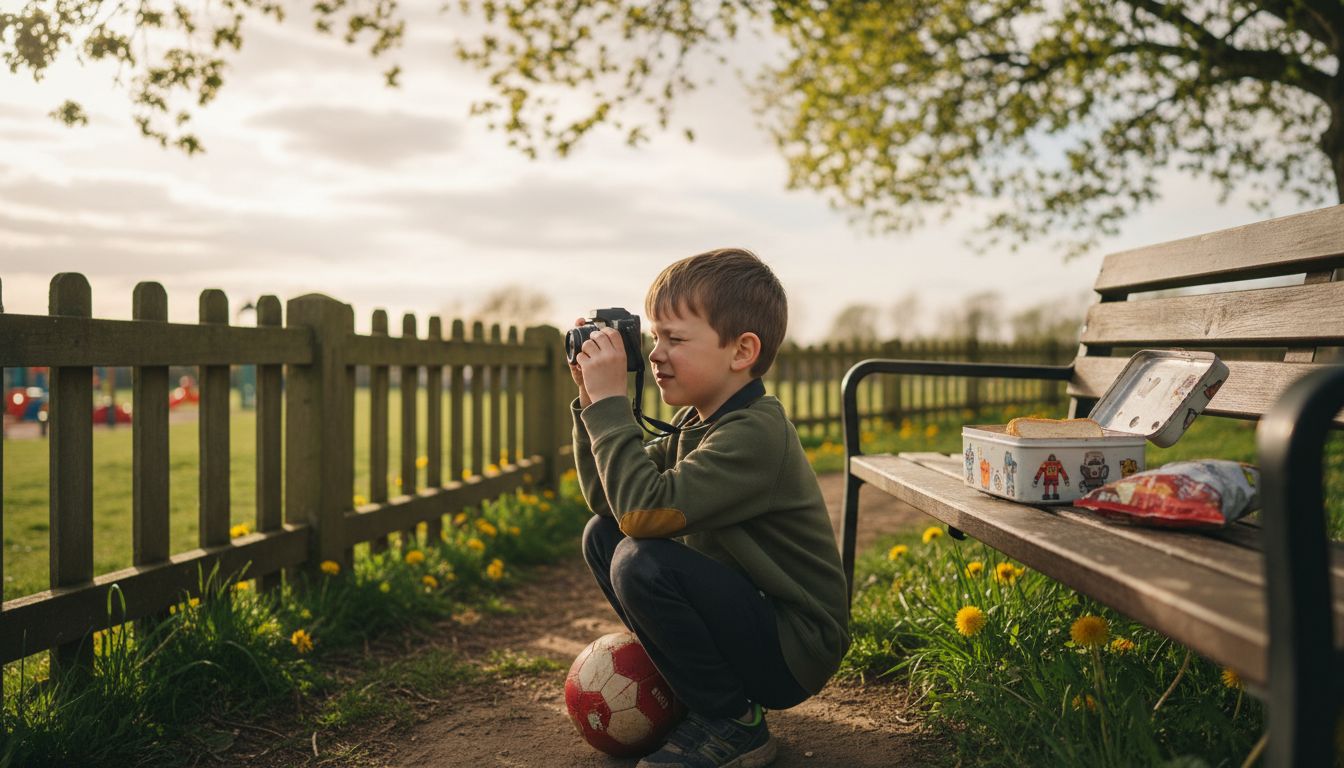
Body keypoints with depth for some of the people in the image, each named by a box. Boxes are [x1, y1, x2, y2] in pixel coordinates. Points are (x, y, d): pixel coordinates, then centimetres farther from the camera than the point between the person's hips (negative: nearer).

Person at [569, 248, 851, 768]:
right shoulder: (696, 422, 4)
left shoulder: (755, 433, -24)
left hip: (794, 653, -9)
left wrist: (610, 401, -27)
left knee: (641, 563, -27)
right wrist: (591, 399, -4)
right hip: (745, 607, 9)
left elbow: (645, 510, -34)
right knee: (603, 534, 4)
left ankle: (733, 725, -6)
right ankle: (688, 686, 12)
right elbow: (606, 498, 4)